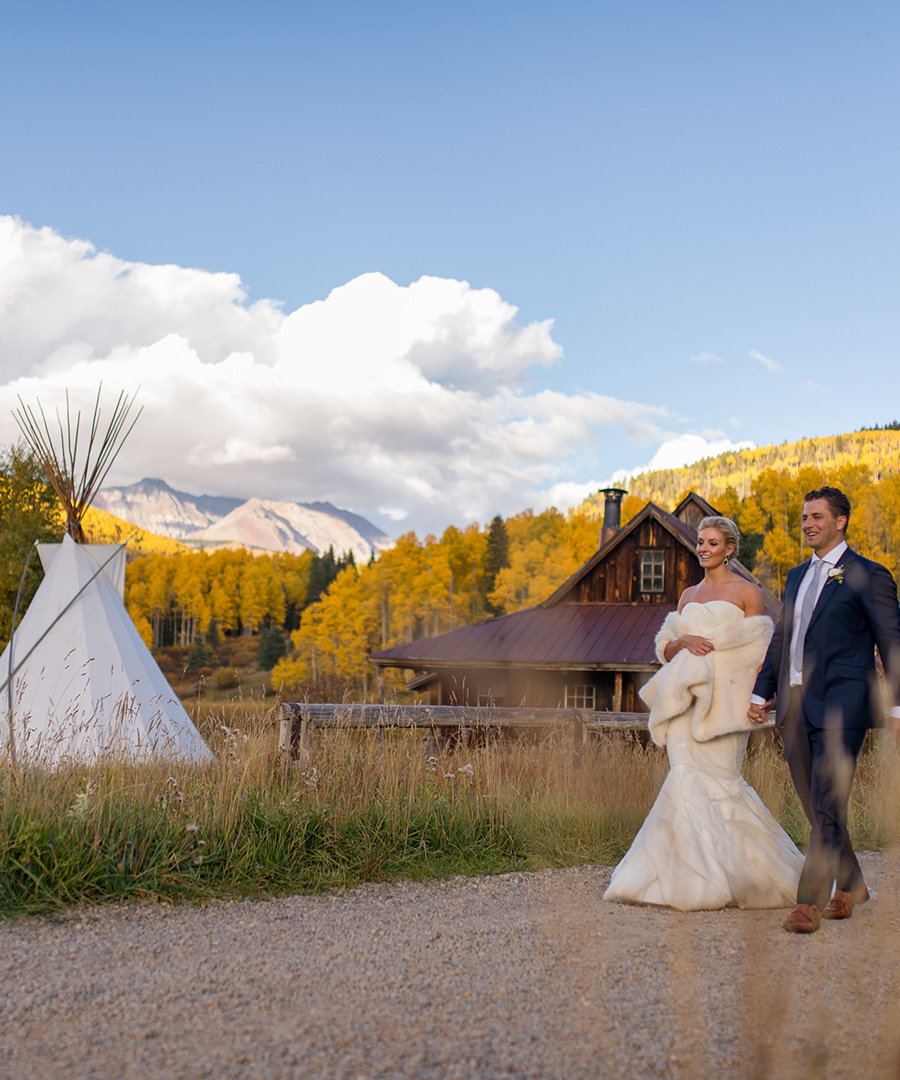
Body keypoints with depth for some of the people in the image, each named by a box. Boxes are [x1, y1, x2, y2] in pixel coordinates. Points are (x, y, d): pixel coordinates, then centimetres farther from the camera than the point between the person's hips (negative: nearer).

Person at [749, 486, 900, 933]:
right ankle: (851, 885, 28)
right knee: (816, 808, 12)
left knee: (828, 807, -10)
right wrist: (761, 692, 18)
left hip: (840, 707, -7)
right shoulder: (797, 577, 19)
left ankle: (810, 902, -8)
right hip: (795, 706, 7)